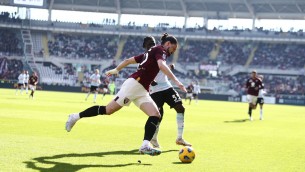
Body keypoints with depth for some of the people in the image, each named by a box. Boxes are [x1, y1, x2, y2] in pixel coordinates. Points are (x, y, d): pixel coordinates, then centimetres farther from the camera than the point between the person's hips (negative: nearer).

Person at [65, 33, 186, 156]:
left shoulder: (150, 53, 26)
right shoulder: (160, 50, -1)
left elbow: (128, 60, 29)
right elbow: (162, 65, -22)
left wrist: (116, 70, 39)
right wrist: (176, 81, -26)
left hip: (142, 91, 10)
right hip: (134, 84, -10)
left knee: (155, 115, -9)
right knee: (108, 110, -7)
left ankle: (145, 146, -21)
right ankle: (76, 117, 7)